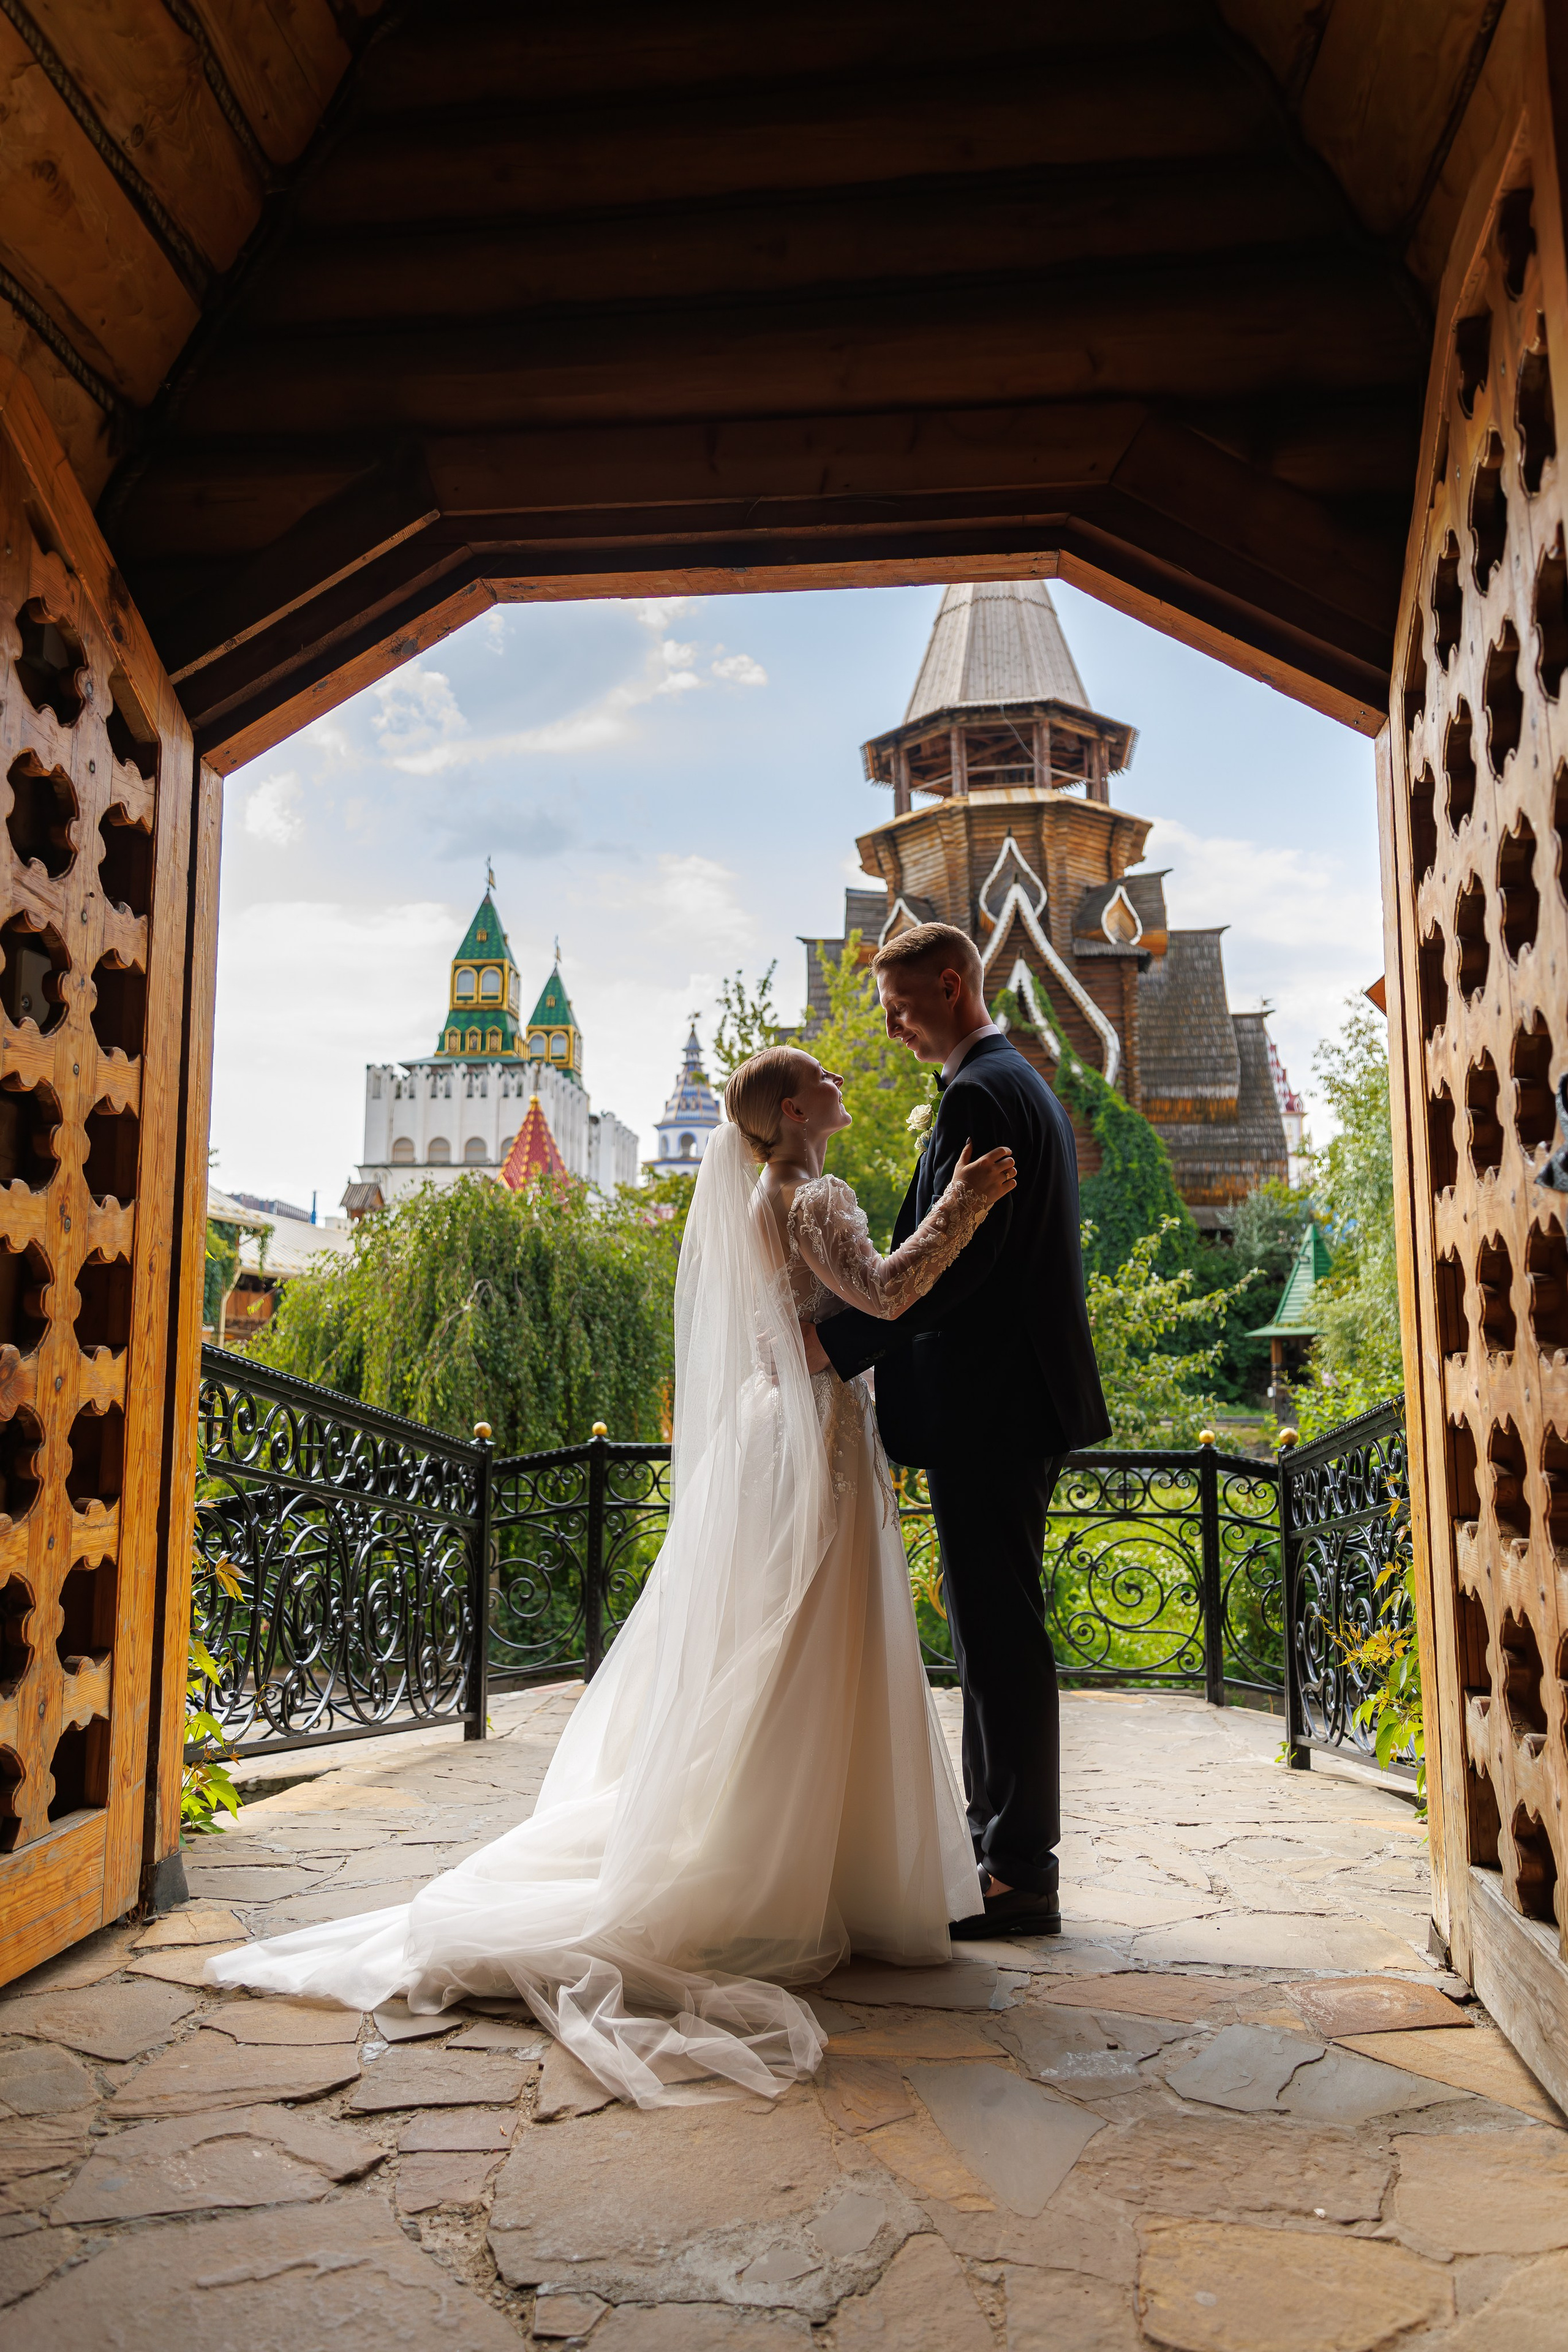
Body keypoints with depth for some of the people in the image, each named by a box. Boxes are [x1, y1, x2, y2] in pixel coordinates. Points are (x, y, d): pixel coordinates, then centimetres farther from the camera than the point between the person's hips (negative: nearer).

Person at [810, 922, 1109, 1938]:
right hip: (1018, 1400, 11)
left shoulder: (980, 1095, -15)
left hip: (986, 1408, -11)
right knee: (993, 1626, 17)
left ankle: (1021, 1876, 10)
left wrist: (839, 1345, -18)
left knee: (1001, 1632, -2)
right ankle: (1003, 1843, 29)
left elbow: (951, 1261, -23)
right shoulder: (1024, 1085, 18)